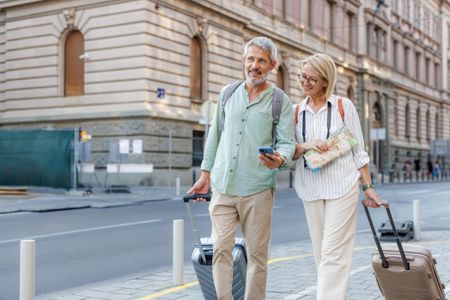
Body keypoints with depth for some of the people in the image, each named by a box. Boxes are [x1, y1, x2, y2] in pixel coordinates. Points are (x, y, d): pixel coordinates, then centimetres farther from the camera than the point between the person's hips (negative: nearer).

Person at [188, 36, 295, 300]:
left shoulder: (281, 101, 2)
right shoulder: (228, 94, 12)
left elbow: (287, 142, -4)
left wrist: (280, 159, -27)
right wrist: (205, 174, 17)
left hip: (257, 190, -2)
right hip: (222, 187, 3)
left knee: (257, 254, 3)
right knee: (221, 249, -3)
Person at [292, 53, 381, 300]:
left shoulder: (344, 106, 1)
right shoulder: (296, 111, 9)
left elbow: (358, 150, 4)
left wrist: (367, 187, 0)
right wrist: (305, 146, -13)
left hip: (342, 186, -4)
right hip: (310, 188, 4)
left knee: (333, 253, -8)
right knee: (321, 252, 8)